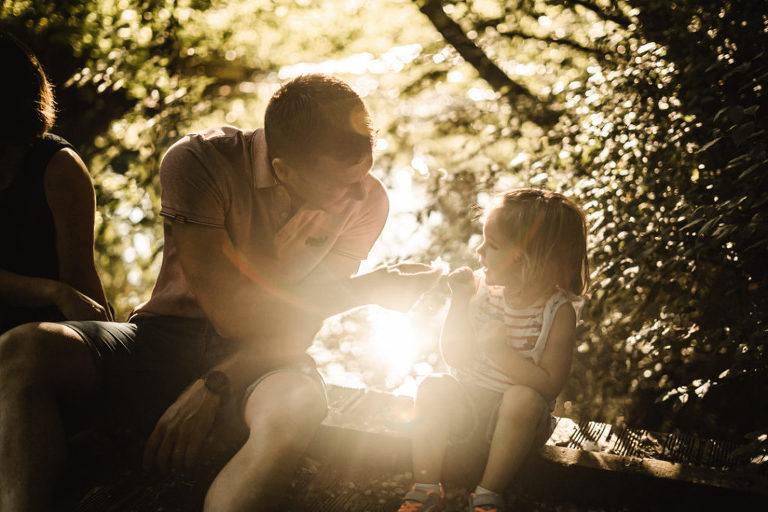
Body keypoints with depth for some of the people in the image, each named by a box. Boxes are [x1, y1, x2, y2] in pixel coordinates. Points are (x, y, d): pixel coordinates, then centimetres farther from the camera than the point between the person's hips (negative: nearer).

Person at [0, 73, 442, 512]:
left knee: (296, 407, -39)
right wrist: (362, 290, -18)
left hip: (263, 360, 1)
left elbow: (296, 329, -9)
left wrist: (209, 390, -25)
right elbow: (228, 312, -20)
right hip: (166, 337, 0)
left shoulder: (367, 201, -6)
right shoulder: (199, 162, -16)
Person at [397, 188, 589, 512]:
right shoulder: (483, 289, -6)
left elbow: (549, 385, -22)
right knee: (434, 387, -23)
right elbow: (456, 358, -8)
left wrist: (503, 352, -31)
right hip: (468, 406, 4)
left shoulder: (558, 311, -16)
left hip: (515, 417, -3)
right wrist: (460, 301, -17)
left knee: (524, 399, -34)